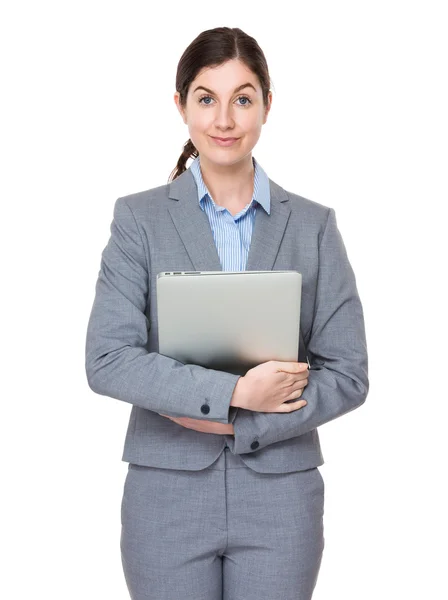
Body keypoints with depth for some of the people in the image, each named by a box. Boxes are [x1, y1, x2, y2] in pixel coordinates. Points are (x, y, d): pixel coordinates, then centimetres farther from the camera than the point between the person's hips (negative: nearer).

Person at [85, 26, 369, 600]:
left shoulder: (312, 225, 2)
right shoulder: (139, 218, -1)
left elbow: (348, 374, -1)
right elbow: (107, 360, -10)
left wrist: (240, 424, -12)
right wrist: (233, 392, -17)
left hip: (281, 494, 1)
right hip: (167, 493, -1)